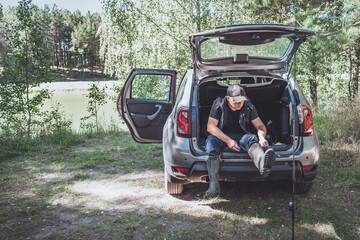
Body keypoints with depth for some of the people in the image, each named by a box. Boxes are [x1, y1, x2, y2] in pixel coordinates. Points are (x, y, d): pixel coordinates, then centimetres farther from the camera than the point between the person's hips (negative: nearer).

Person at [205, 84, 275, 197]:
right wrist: (228, 140, -27)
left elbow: (260, 126, 2)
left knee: (252, 138, -31)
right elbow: (210, 126, -14)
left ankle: (262, 164, -68)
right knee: (211, 140, -34)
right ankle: (214, 185, -42)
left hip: (241, 136, 1)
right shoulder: (218, 104, -6)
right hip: (221, 136, -1)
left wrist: (262, 137, -23)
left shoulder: (248, 106, 0)